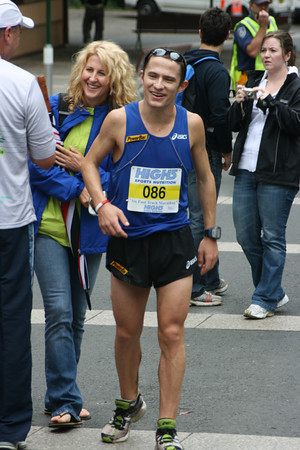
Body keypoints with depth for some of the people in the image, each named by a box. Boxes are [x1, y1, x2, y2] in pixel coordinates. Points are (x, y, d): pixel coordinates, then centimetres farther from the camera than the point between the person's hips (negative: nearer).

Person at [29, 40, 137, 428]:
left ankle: (60, 397, 24)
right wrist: (75, 190, -13)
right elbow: (35, 163, -4)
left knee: (76, 317, 11)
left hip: (89, 231, 2)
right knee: (59, 312, -12)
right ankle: (66, 401, -8)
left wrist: (84, 168, -13)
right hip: (49, 225, -2)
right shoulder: (54, 108, -2)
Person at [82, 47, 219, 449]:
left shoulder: (191, 124, -4)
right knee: (127, 332, 12)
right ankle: (129, 404, 38)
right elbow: (90, 162, 5)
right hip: (127, 240, 0)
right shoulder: (119, 120, -8)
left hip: (175, 240, 0)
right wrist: (102, 203, -13)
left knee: (172, 334, -4)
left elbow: (205, 177, 9)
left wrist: (210, 234, 11)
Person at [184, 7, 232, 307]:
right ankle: (192, 289, -2)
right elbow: (219, 116, -22)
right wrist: (227, 150, -7)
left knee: (203, 215, 18)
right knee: (200, 219, -4)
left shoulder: (184, 64, 7)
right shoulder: (217, 72, -17)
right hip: (205, 150, -8)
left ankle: (211, 280, 27)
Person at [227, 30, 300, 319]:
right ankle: (274, 292, 21)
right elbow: (234, 125, 13)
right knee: (246, 236, 7)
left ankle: (265, 299, 5)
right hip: (246, 170, 6)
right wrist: (240, 103, -5)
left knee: (272, 237, -3)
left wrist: (269, 102, -20)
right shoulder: (254, 84, 16)